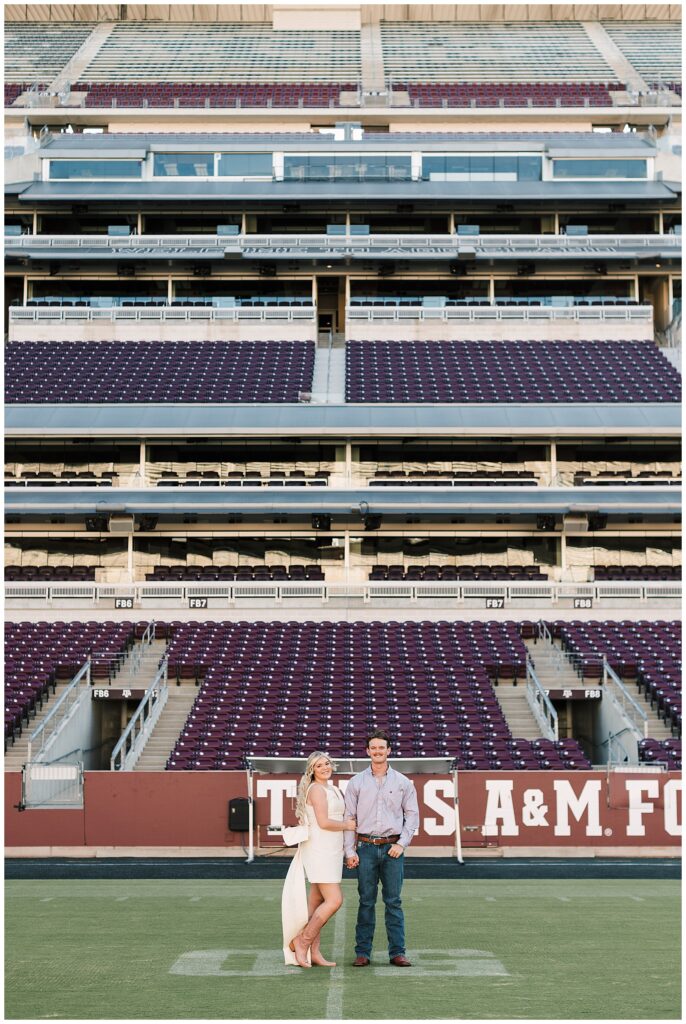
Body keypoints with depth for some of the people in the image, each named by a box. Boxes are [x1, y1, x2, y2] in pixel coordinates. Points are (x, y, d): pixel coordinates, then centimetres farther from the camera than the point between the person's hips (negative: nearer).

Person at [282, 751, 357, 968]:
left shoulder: (332, 790, 17)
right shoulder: (316, 789, -11)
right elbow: (323, 822, -18)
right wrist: (347, 825, -6)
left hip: (330, 850, 9)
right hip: (320, 850, -9)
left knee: (316, 903, 8)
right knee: (334, 900, -14)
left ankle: (314, 952, 9)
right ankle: (301, 941, -6)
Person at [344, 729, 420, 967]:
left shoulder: (403, 783, 8)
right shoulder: (356, 783, 7)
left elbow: (412, 814, 7)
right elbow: (349, 817, 6)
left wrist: (401, 844, -4)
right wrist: (350, 851, -2)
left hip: (392, 848, 0)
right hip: (366, 847, 0)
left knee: (393, 901, 0)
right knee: (366, 901, 1)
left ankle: (397, 952, 3)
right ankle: (362, 952, 5)